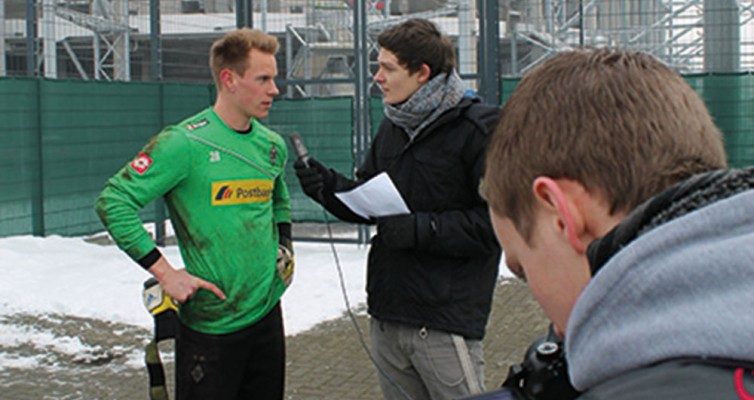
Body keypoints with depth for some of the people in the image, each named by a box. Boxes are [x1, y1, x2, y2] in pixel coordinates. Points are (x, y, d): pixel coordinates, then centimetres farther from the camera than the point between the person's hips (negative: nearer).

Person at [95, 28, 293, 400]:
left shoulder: (273, 145, 8)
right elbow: (113, 202, -16)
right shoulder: (186, 143, -14)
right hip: (209, 324, -6)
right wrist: (164, 271, -18)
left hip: (267, 313, 7)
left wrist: (284, 245, 11)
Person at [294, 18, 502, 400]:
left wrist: (422, 229, -20)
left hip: (445, 321, -7)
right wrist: (327, 185, 0)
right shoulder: (392, 128, 14)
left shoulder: (478, 128, -11)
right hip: (386, 316, 8)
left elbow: (498, 220, -17)